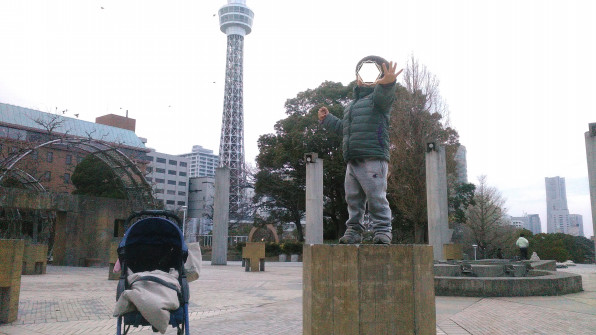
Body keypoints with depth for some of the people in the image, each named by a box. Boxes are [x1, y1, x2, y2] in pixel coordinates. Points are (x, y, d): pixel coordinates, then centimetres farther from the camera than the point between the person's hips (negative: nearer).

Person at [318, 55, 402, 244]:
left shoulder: (378, 98, 2)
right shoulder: (351, 106, 27)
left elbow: (384, 96, -25)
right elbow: (343, 128, 40)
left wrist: (387, 84, -46)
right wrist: (327, 119, 42)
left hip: (374, 158, -8)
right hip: (352, 160, 8)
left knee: (377, 197, -8)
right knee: (353, 198, 11)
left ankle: (383, 231, 1)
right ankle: (353, 230, 19)